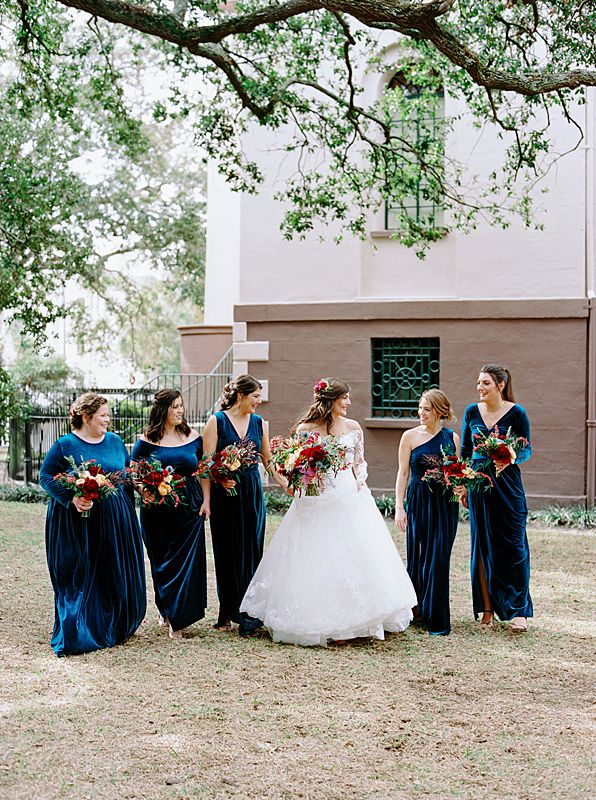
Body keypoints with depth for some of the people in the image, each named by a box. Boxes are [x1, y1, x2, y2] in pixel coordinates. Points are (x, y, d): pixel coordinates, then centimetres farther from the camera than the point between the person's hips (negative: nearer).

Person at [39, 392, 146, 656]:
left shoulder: (115, 441, 10)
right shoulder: (65, 445, -6)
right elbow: (46, 476, -7)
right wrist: (72, 498, -20)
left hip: (115, 520, 5)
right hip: (77, 523, -5)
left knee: (116, 577, 11)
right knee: (79, 578, -2)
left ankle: (115, 628, 26)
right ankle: (77, 634, 6)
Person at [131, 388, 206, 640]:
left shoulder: (193, 437, 5)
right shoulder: (147, 440, -3)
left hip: (189, 508, 2)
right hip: (158, 510, -2)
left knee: (186, 562, -1)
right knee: (162, 563, 6)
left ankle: (177, 619, 7)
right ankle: (165, 609, 26)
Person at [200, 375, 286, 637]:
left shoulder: (258, 422, 10)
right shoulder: (217, 421, -3)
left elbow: (268, 460, 14)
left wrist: (289, 486, 5)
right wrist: (206, 499, -13)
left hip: (253, 493, 4)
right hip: (225, 495, -4)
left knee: (251, 553, 3)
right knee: (227, 553, 3)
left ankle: (245, 612, 10)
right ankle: (227, 613, 12)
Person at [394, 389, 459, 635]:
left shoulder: (452, 437, 6)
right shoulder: (411, 436, 0)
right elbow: (403, 473, 1)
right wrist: (399, 507, -5)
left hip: (445, 505, 1)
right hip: (419, 502, -1)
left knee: (439, 559, 0)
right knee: (418, 557, 5)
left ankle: (436, 619, 8)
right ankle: (417, 611, 20)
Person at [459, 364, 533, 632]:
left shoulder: (516, 413, -5)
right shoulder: (472, 412, 5)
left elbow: (526, 450, -1)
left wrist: (510, 459, -22)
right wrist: (462, 485, 7)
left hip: (508, 485, -3)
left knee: (514, 546, -2)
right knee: (482, 546, 6)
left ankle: (519, 610, 7)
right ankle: (487, 609, 14)